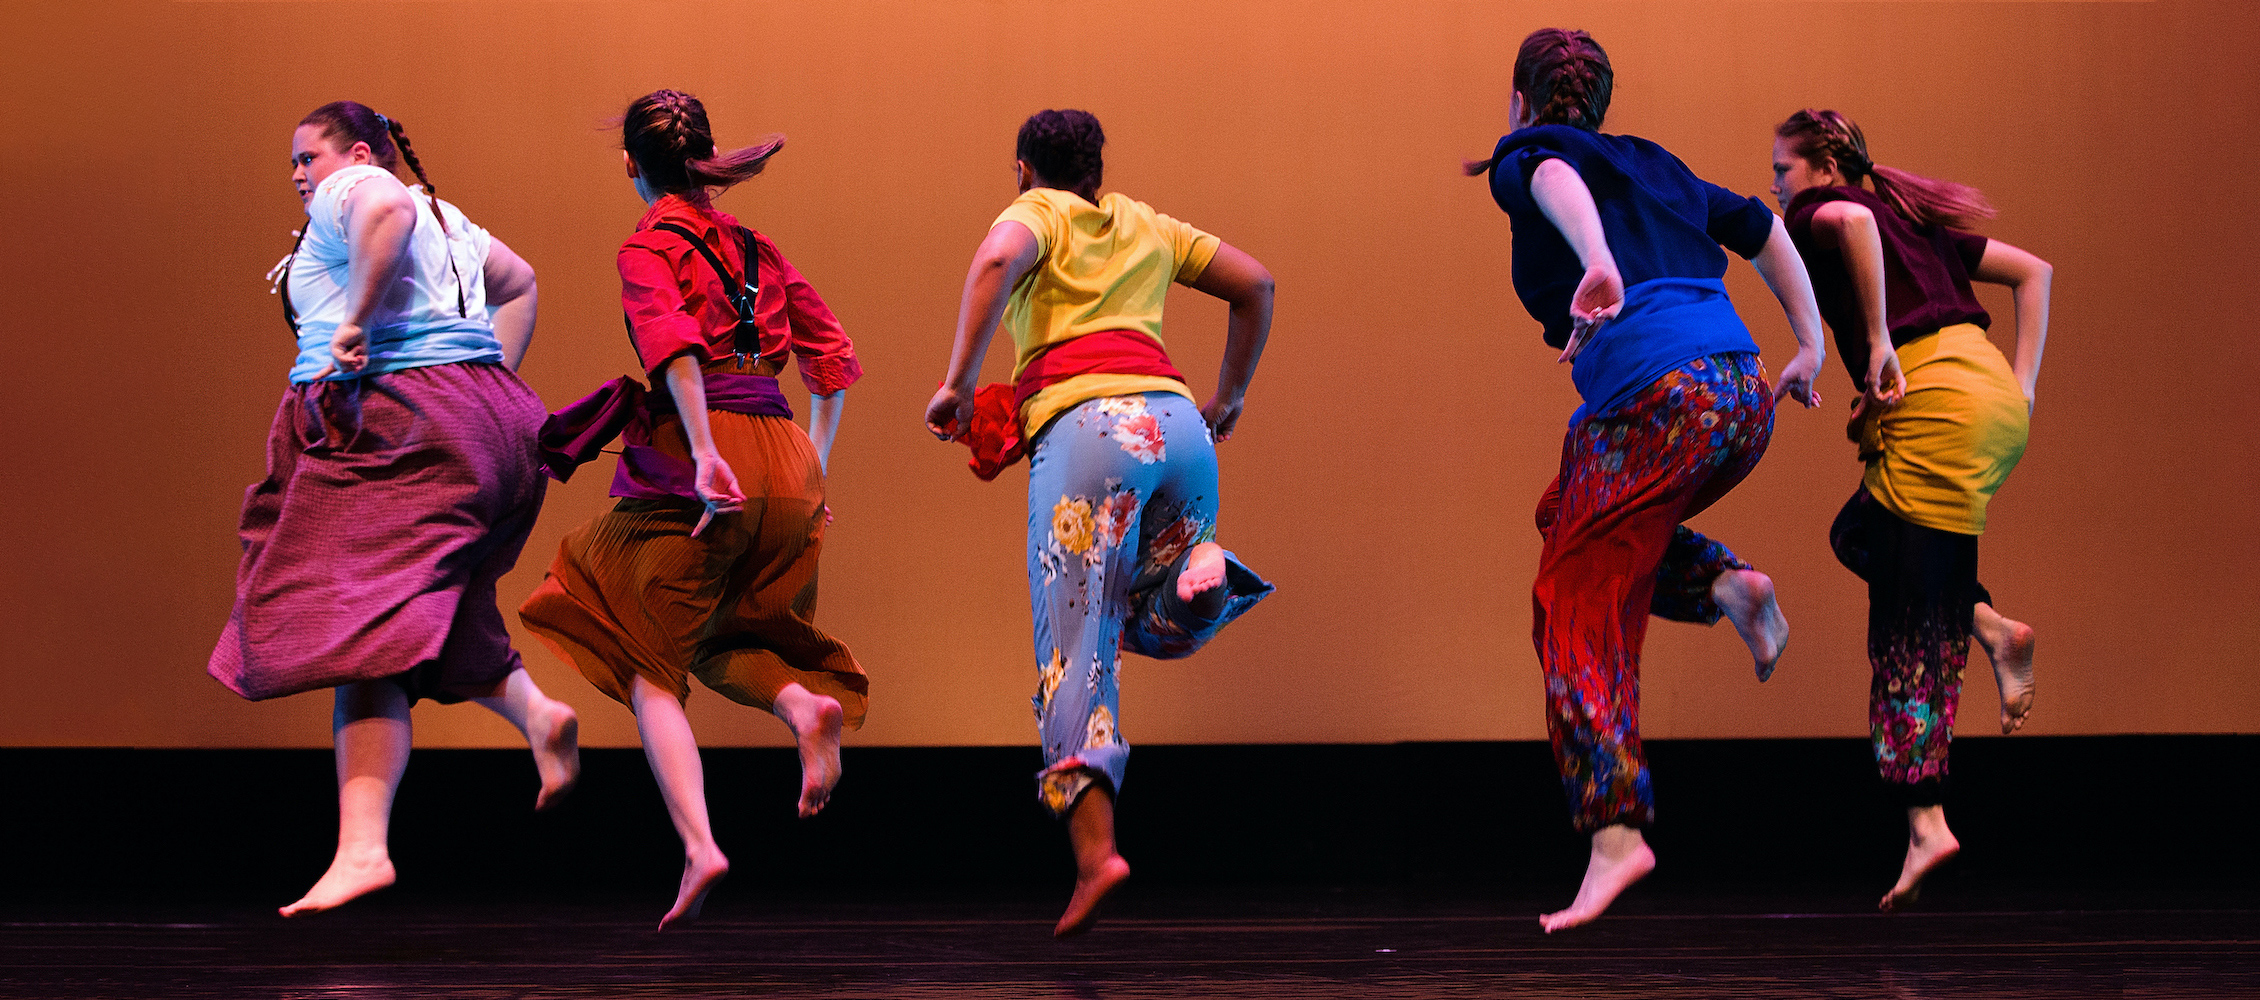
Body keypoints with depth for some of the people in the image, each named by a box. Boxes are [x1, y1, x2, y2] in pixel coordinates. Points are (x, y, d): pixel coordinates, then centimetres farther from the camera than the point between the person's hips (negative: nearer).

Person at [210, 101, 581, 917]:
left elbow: (387, 213, -25)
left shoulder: (347, 194, -1)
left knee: (361, 630, -15)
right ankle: (533, 709, 4)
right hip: (488, 416, 10)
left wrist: (356, 321, -21)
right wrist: (490, 377, 32)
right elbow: (517, 282, 37)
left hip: (397, 420, -10)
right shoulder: (441, 216, 25)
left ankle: (363, 848, -25)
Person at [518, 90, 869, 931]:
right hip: (787, 462, 5)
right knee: (720, 642, 23)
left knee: (651, 663, 4)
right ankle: (806, 699, -9)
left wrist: (704, 454, -25)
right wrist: (814, 469, 22)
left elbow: (672, 340, -17)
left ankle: (698, 845, -13)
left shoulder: (648, 247, 2)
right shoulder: (755, 247, 19)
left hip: (698, 458, -5)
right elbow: (833, 360, 19)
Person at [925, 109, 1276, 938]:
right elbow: (1255, 284, 31)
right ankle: (1197, 573, -11)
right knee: (1157, 623, 25)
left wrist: (957, 381, -10)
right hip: (1176, 419, 5)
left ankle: (1095, 852, -19)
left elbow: (997, 259, -9)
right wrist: (1229, 398, 38)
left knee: (1075, 652, -5)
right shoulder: (1144, 225, 29)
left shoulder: (1036, 213, 14)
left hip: (1087, 423, -4)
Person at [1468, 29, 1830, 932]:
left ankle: (1615, 833, -14)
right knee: (1569, 515, 29)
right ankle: (1724, 584, 8)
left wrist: (1599, 262, -37)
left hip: (1653, 397, -7)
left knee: (1577, 609, -2)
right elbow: (1762, 229, 34)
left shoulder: (1523, 157, 7)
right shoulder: (1653, 166, 27)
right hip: (1746, 394, 7)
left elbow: (1554, 177, -18)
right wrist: (1810, 347, 37)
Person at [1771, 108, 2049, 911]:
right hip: (1996, 400, 8)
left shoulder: (1816, 212, 6)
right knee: (1859, 531, 27)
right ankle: (1991, 626, 7)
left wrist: (1877, 342, -17)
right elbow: (2033, 271, 28)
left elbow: (1853, 221, -21)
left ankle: (1926, 823, -8)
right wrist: (2023, 385, 19)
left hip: (1937, 403, -8)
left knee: (1909, 633, -5)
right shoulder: (1913, 218, 28)